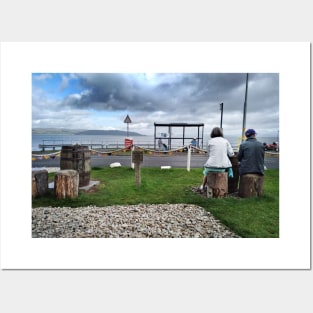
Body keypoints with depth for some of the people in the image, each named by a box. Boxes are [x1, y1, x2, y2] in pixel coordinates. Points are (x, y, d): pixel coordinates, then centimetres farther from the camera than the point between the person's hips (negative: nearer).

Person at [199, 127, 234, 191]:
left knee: (207, 171, 33)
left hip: (212, 165, 0)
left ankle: (203, 187, 47)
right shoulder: (225, 141, 5)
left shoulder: (210, 141, 1)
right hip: (223, 166, 1)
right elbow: (231, 154, 2)